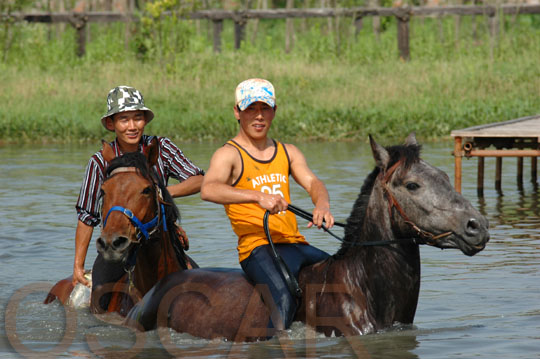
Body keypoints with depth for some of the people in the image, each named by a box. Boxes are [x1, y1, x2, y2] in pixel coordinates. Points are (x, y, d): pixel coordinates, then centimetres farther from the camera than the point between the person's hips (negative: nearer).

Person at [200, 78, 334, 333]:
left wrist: (322, 205, -19)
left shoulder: (288, 152, 20)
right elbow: (208, 190, -19)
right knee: (283, 294, -33)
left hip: (296, 244, 6)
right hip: (257, 247, -6)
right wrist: (258, 196, -34)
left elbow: (312, 182, 6)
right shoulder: (229, 155, 0)